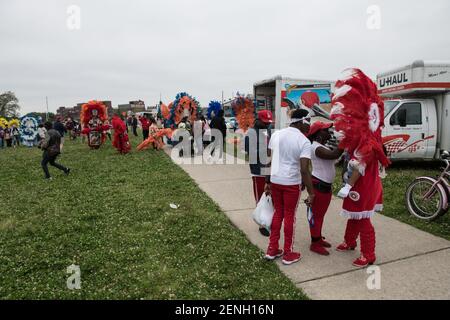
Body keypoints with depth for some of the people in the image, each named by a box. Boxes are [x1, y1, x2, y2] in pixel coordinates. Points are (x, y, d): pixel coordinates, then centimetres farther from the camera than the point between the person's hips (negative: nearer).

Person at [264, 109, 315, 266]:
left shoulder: (276, 134, 3)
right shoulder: (304, 141, -12)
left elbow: (270, 161, 6)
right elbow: (304, 170, -18)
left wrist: (268, 182, 13)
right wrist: (311, 193, -12)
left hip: (275, 180, 5)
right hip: (291, 183, -5)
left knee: (278, 213, 18)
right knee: (289, 216, 9)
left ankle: (272, 249, 27)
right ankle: (288, 254, 23)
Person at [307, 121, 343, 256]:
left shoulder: (323, 146, 14)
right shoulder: (316, 147, -20)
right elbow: (334, 155, -33)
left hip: (326, 185, 10)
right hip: (318, 185, -10)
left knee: (321, 214, 20)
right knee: (316, 215, 1)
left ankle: (319, 238, 34)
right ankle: (315, 244, 12)